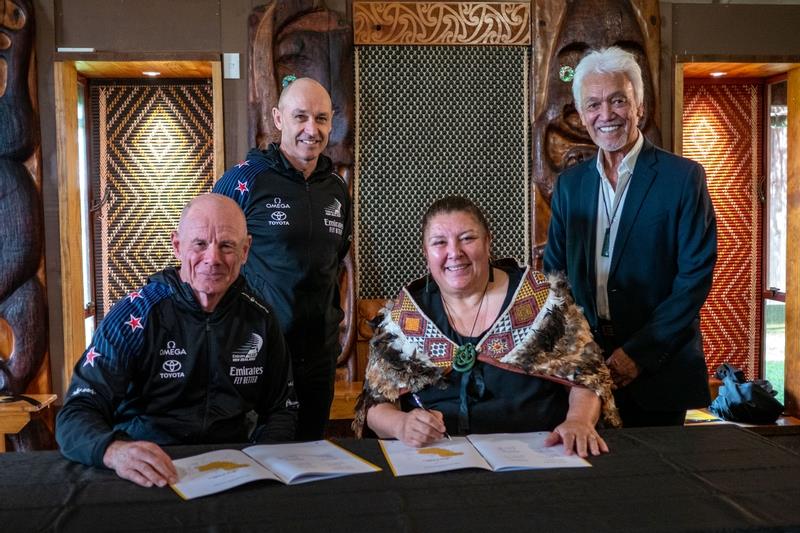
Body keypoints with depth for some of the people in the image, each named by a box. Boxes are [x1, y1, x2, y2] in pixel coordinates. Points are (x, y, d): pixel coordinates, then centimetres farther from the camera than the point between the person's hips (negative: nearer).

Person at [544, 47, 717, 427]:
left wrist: (639, 352, -15)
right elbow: (554, 271, 9)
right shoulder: (569, 184, 7)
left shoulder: (683, 177, -6)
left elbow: (695, 277, -10)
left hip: (658, 371, -3)